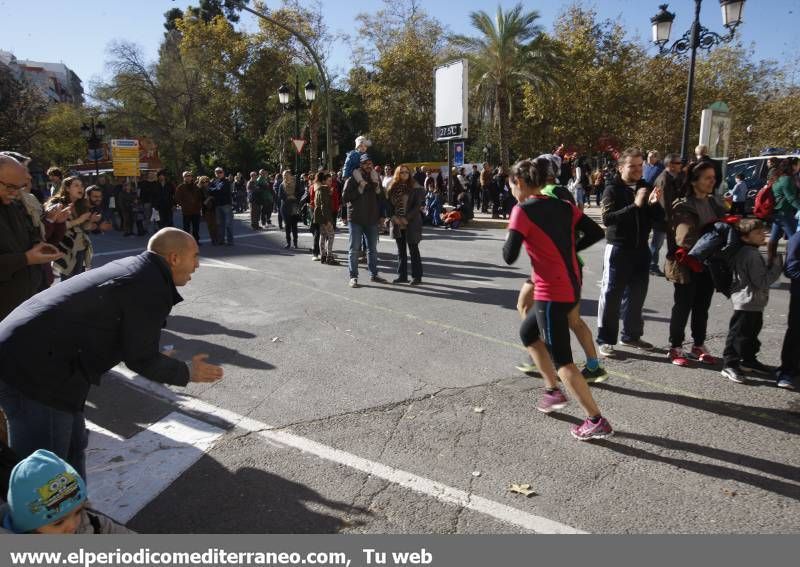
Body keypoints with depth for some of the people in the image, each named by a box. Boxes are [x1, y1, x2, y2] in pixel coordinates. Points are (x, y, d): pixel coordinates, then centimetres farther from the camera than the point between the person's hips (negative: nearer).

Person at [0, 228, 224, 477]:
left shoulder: (134, 268, 11)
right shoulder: (152, 288, -18)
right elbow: (141, 359, -11)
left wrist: (152, 353, 26)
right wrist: (188, 373, 2)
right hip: (35, 370, -10)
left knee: (72, 449, 22)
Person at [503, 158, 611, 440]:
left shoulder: (523, 211, -12)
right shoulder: (564, 206, 8)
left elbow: (510, 257, -15)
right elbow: (596, 233, 5)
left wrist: (510, 236, 5)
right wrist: (568, 249, 11)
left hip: (551, 293, -8)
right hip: (571, 287, 8)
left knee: (562, 359, 2)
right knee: (527, 332, 26)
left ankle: (597, 422, 5)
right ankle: (553, 391, 31)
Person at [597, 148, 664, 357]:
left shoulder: (645, 188, 10)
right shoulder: (613, 189, -7)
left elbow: (659, 217, 10)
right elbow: (608, 218, -20)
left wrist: (654, 204, -11)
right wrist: (634, 205, -27)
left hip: (641, 249, 6)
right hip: (618, 249, -6)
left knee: (637, 294, 13)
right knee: (611, 295, -1)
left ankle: (631, 335, 27)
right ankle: (605, 339, 6)